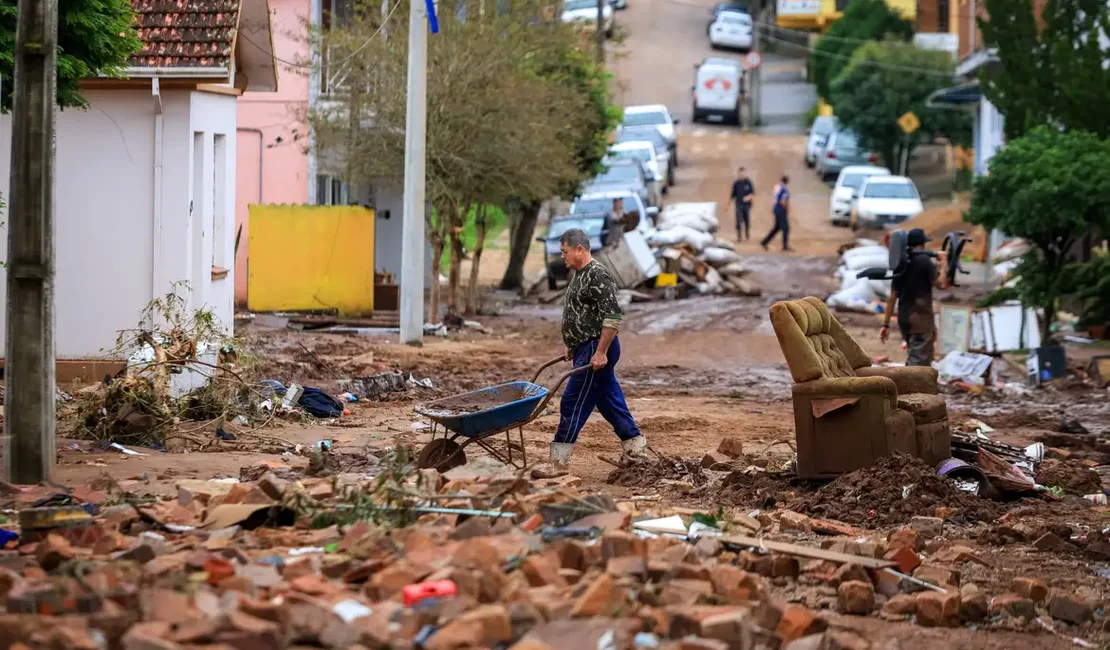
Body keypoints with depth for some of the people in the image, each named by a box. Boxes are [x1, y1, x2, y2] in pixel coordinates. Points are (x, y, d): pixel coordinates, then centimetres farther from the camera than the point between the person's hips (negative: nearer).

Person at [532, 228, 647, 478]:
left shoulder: (597, 276, -18)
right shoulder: (579, 274, 14)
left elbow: (612, 316, -24)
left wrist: (601, 352, -25)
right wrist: (571, 345, 24)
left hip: (595, 351, -10)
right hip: (585, 349, 10)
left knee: (573, 403, -8)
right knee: (610, 400, 16)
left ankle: (559, 462, -5)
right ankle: (635, 446, 25)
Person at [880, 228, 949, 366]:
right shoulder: (925, 261, -9)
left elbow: (892, 297, 12)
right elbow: (940, 283, -19)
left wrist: (886, 324, 14)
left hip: (903, 319, 7)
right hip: (921, 318, -7)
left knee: (913, 359, 21)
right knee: (919, 361, -9)